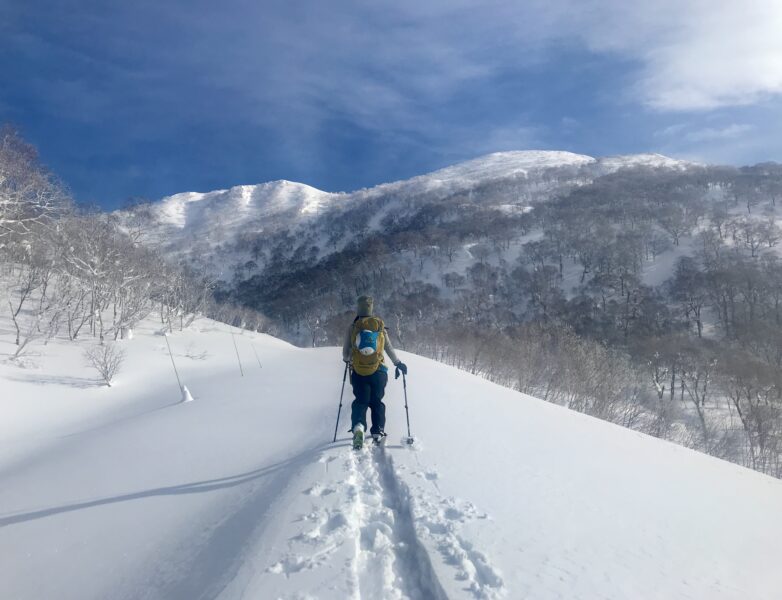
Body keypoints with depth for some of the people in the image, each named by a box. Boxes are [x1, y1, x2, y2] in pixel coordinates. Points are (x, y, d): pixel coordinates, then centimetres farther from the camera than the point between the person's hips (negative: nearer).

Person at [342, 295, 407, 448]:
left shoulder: (352, 328, -2)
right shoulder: (380, 327, -2)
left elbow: (345, 352, 5)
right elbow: (389, 348, 4)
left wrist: (347, 359, 28)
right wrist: (399, 363, 17)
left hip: (358, 372, 0)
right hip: (378, 372, 0)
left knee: (361, 401, 8)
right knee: (376, 402, 14)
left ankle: (358, 426, -16)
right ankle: (378, 432, 10)